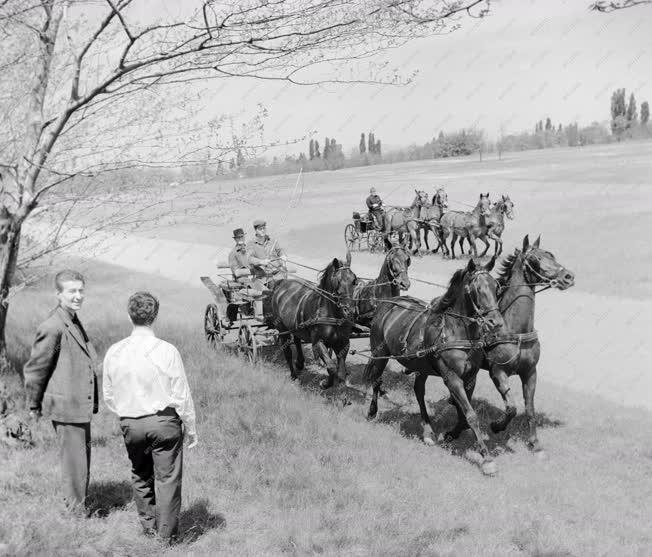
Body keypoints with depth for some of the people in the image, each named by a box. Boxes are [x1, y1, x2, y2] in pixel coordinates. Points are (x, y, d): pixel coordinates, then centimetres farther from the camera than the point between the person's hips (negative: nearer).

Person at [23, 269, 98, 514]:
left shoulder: (74, 322, 11)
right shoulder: (53, 327, -19)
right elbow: (34, 369, -12)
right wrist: (34, 406, -1)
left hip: (81, 407, 9)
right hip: (66, 407, -9)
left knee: (82, 463, 19)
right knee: (74, 466, 0)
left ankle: (77, 508, 34)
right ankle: (76, 514, 13)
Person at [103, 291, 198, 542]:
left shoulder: (114, 352, -3)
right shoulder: (166, 351, -13)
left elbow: (108, 396, 8)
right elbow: (181, 395, -9)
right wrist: (191, 428, 2)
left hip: (130, 424, 4)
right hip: (164, 421, -4)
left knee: (140, 477, 21)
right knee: (167, 479, 6)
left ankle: (148, 529, 30)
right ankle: (166, 536, 12)